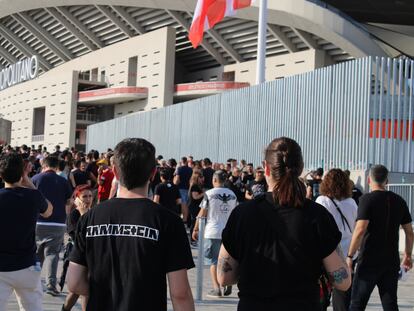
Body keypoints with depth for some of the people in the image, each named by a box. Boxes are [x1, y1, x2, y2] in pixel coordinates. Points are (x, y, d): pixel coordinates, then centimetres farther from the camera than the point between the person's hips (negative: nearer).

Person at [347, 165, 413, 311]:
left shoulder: (367, 199, -9)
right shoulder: (399, 200, 8)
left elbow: (360, 230, -19)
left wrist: (350, 256, -13)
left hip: (369, 261, -5)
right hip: (392, 261, 5)